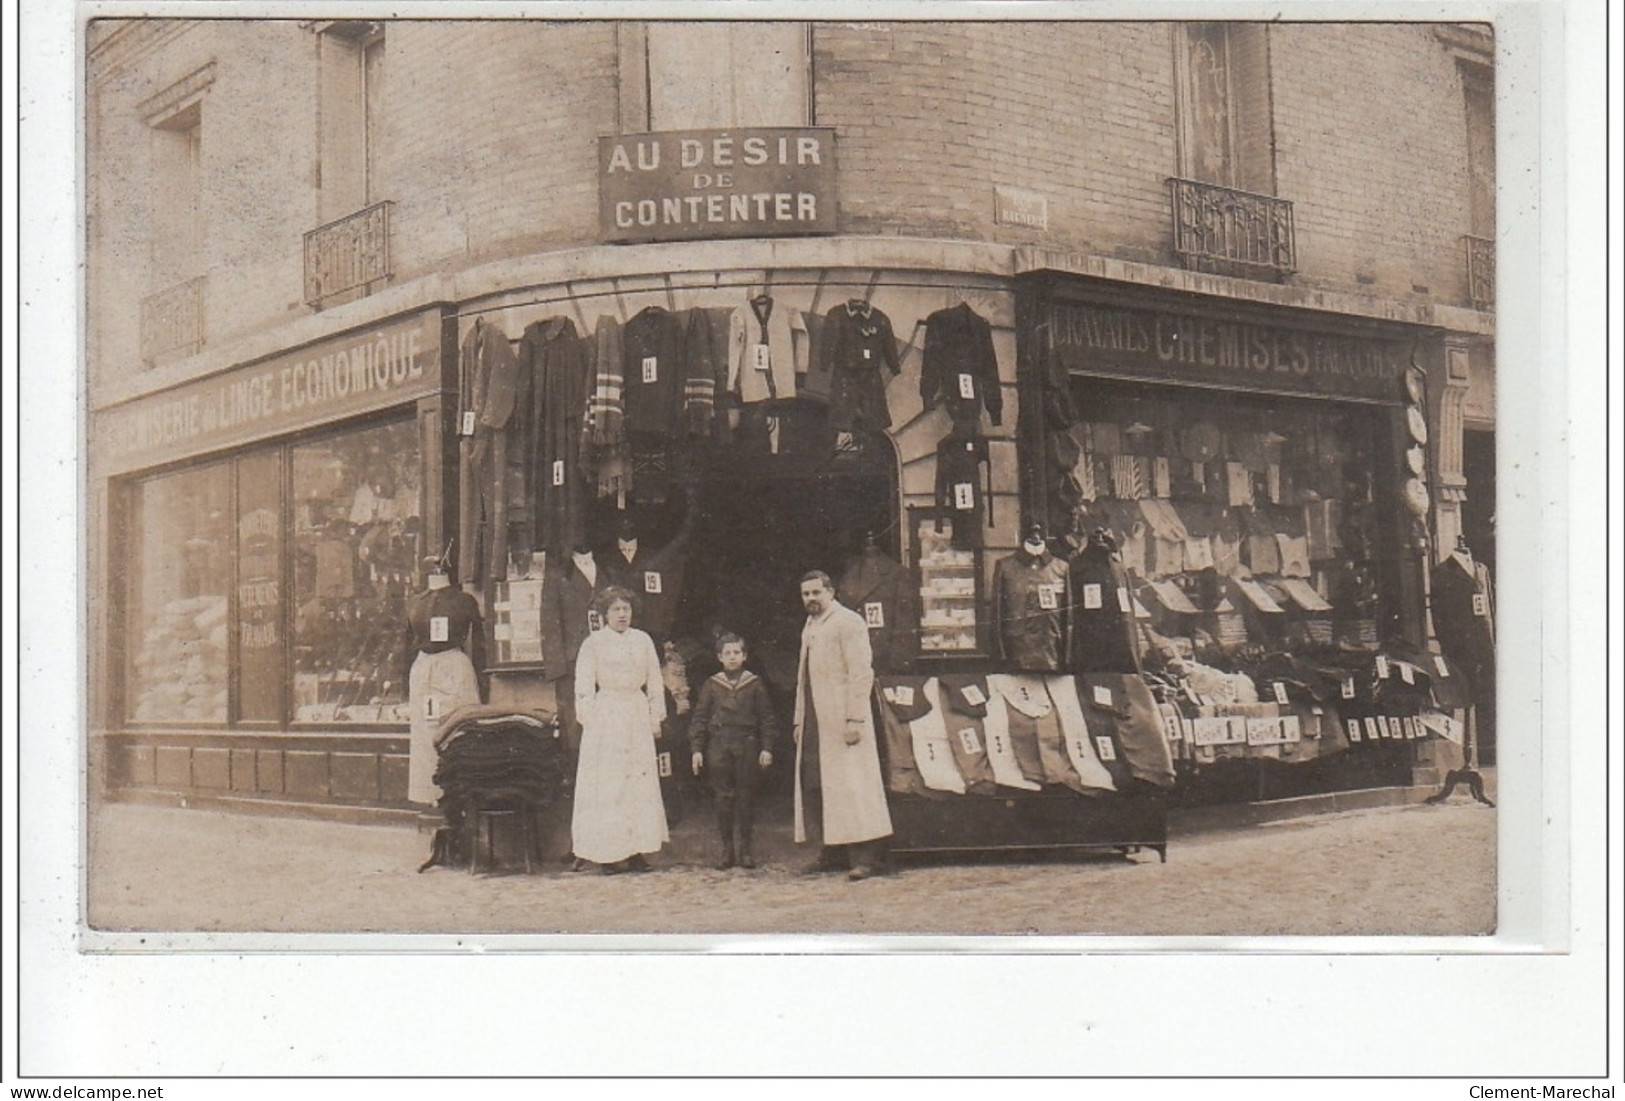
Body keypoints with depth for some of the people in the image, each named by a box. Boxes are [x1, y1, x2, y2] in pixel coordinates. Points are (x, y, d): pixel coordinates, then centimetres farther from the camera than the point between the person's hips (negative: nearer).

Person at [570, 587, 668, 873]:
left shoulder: (643, 640, 9)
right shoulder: (593, 643, 0)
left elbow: (655, 683, 13)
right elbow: (584, 688, -1)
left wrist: (656, 717, 9)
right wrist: (589, 720, -7)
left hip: (637, 717, 4)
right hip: (606, 717, -4)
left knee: (640, 781, 2)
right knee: (606, 783, -4)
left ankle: (636, 849, 6)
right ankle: (608, 852, -3)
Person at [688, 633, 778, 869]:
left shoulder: (755, 684, 4)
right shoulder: (711, 685, 6)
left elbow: (766, 717, 5)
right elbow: (700, 717, 7)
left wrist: (766, 747, -2)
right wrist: (697, 748, 0)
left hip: (747, 745, 0)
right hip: (718, 746, 0)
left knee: (746, 796, 3)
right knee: (723, 797, 3)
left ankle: (745, 848, 13)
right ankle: (727, 848, 10)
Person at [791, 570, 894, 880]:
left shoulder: (848, 622, -6)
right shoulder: (809, 628, 19)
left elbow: (861, 673, -14)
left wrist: (854, 719, -20)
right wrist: (799, 720, 18)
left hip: (842, 721, -8)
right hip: (815, 723, 8)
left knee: (850, 784, -9)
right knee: (819, 786, 7)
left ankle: (864, 857, -8)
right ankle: (833, 852, 12)